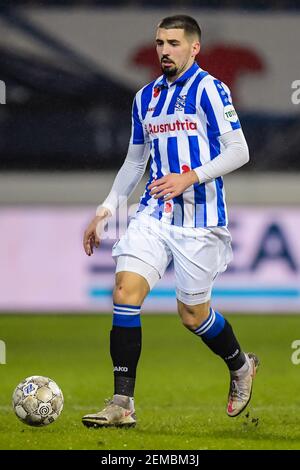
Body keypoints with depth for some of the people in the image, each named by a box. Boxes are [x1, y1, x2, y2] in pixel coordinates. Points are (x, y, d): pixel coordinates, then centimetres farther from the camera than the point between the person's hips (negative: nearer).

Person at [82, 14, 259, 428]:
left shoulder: (208, 89, -6)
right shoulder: (145, 97, 13)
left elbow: (239, 152, -10)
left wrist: (190, 177, -21)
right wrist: (107, 208, 14)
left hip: (200, 219, -5)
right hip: (154, 212, 5)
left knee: (193, 313, 3)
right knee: (126, 288, -14)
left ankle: (242, 367, 35)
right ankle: (122, 404, -13)